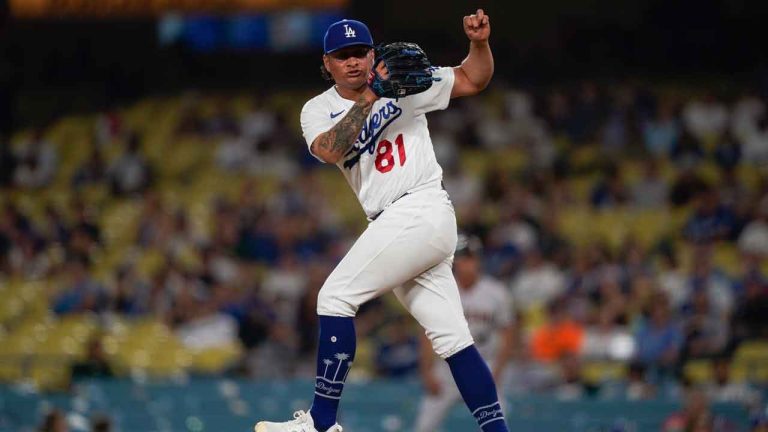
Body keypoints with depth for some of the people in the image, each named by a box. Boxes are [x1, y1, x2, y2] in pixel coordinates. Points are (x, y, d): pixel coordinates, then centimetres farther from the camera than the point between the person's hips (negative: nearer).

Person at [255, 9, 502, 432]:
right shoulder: (318, 110, 10)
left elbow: (473, 79, 8)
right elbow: (329, 151, -11)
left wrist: (479, 43, -11)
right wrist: (368, 99, -15)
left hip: (420, 212, -6)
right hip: (393, 224, 6)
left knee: (335, 296, -13)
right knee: (452, 338, 2)